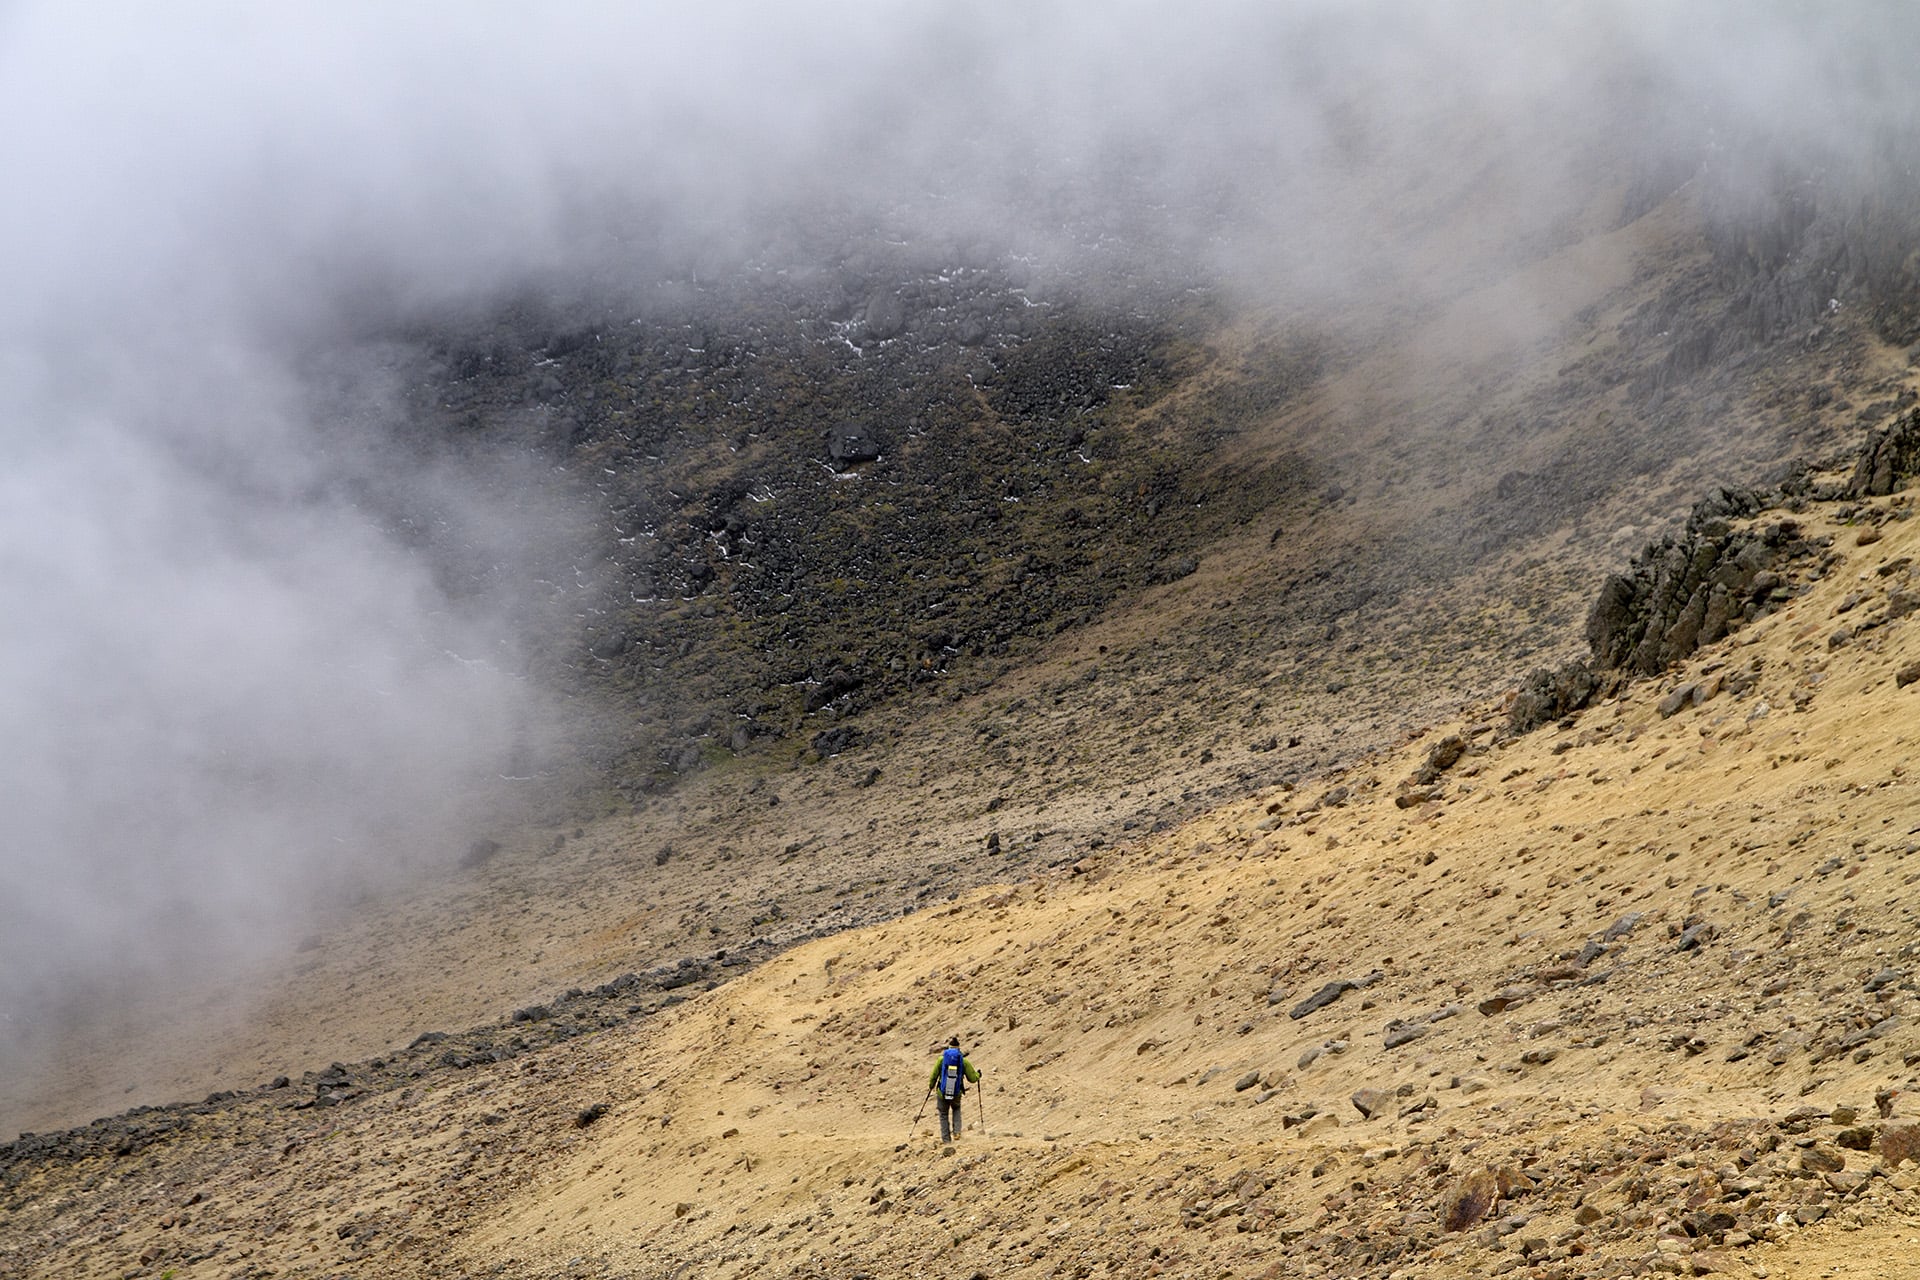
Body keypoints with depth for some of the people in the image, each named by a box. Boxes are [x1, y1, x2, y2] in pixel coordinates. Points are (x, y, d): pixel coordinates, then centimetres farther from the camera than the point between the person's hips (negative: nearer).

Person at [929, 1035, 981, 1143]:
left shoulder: (942, 1059, -5)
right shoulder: (963, 1061, -4)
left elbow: (934, 1075, -1)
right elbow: (972, 1079, 2)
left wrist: (931, 1085, 19)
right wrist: (978, 1073, 24)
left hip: (943, 1094, -1)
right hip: (957, 1094, 1)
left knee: (944, 1115, 18)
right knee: (956, 1110, 31)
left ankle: (946, 1139, 17)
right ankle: (956, 1131, 14)